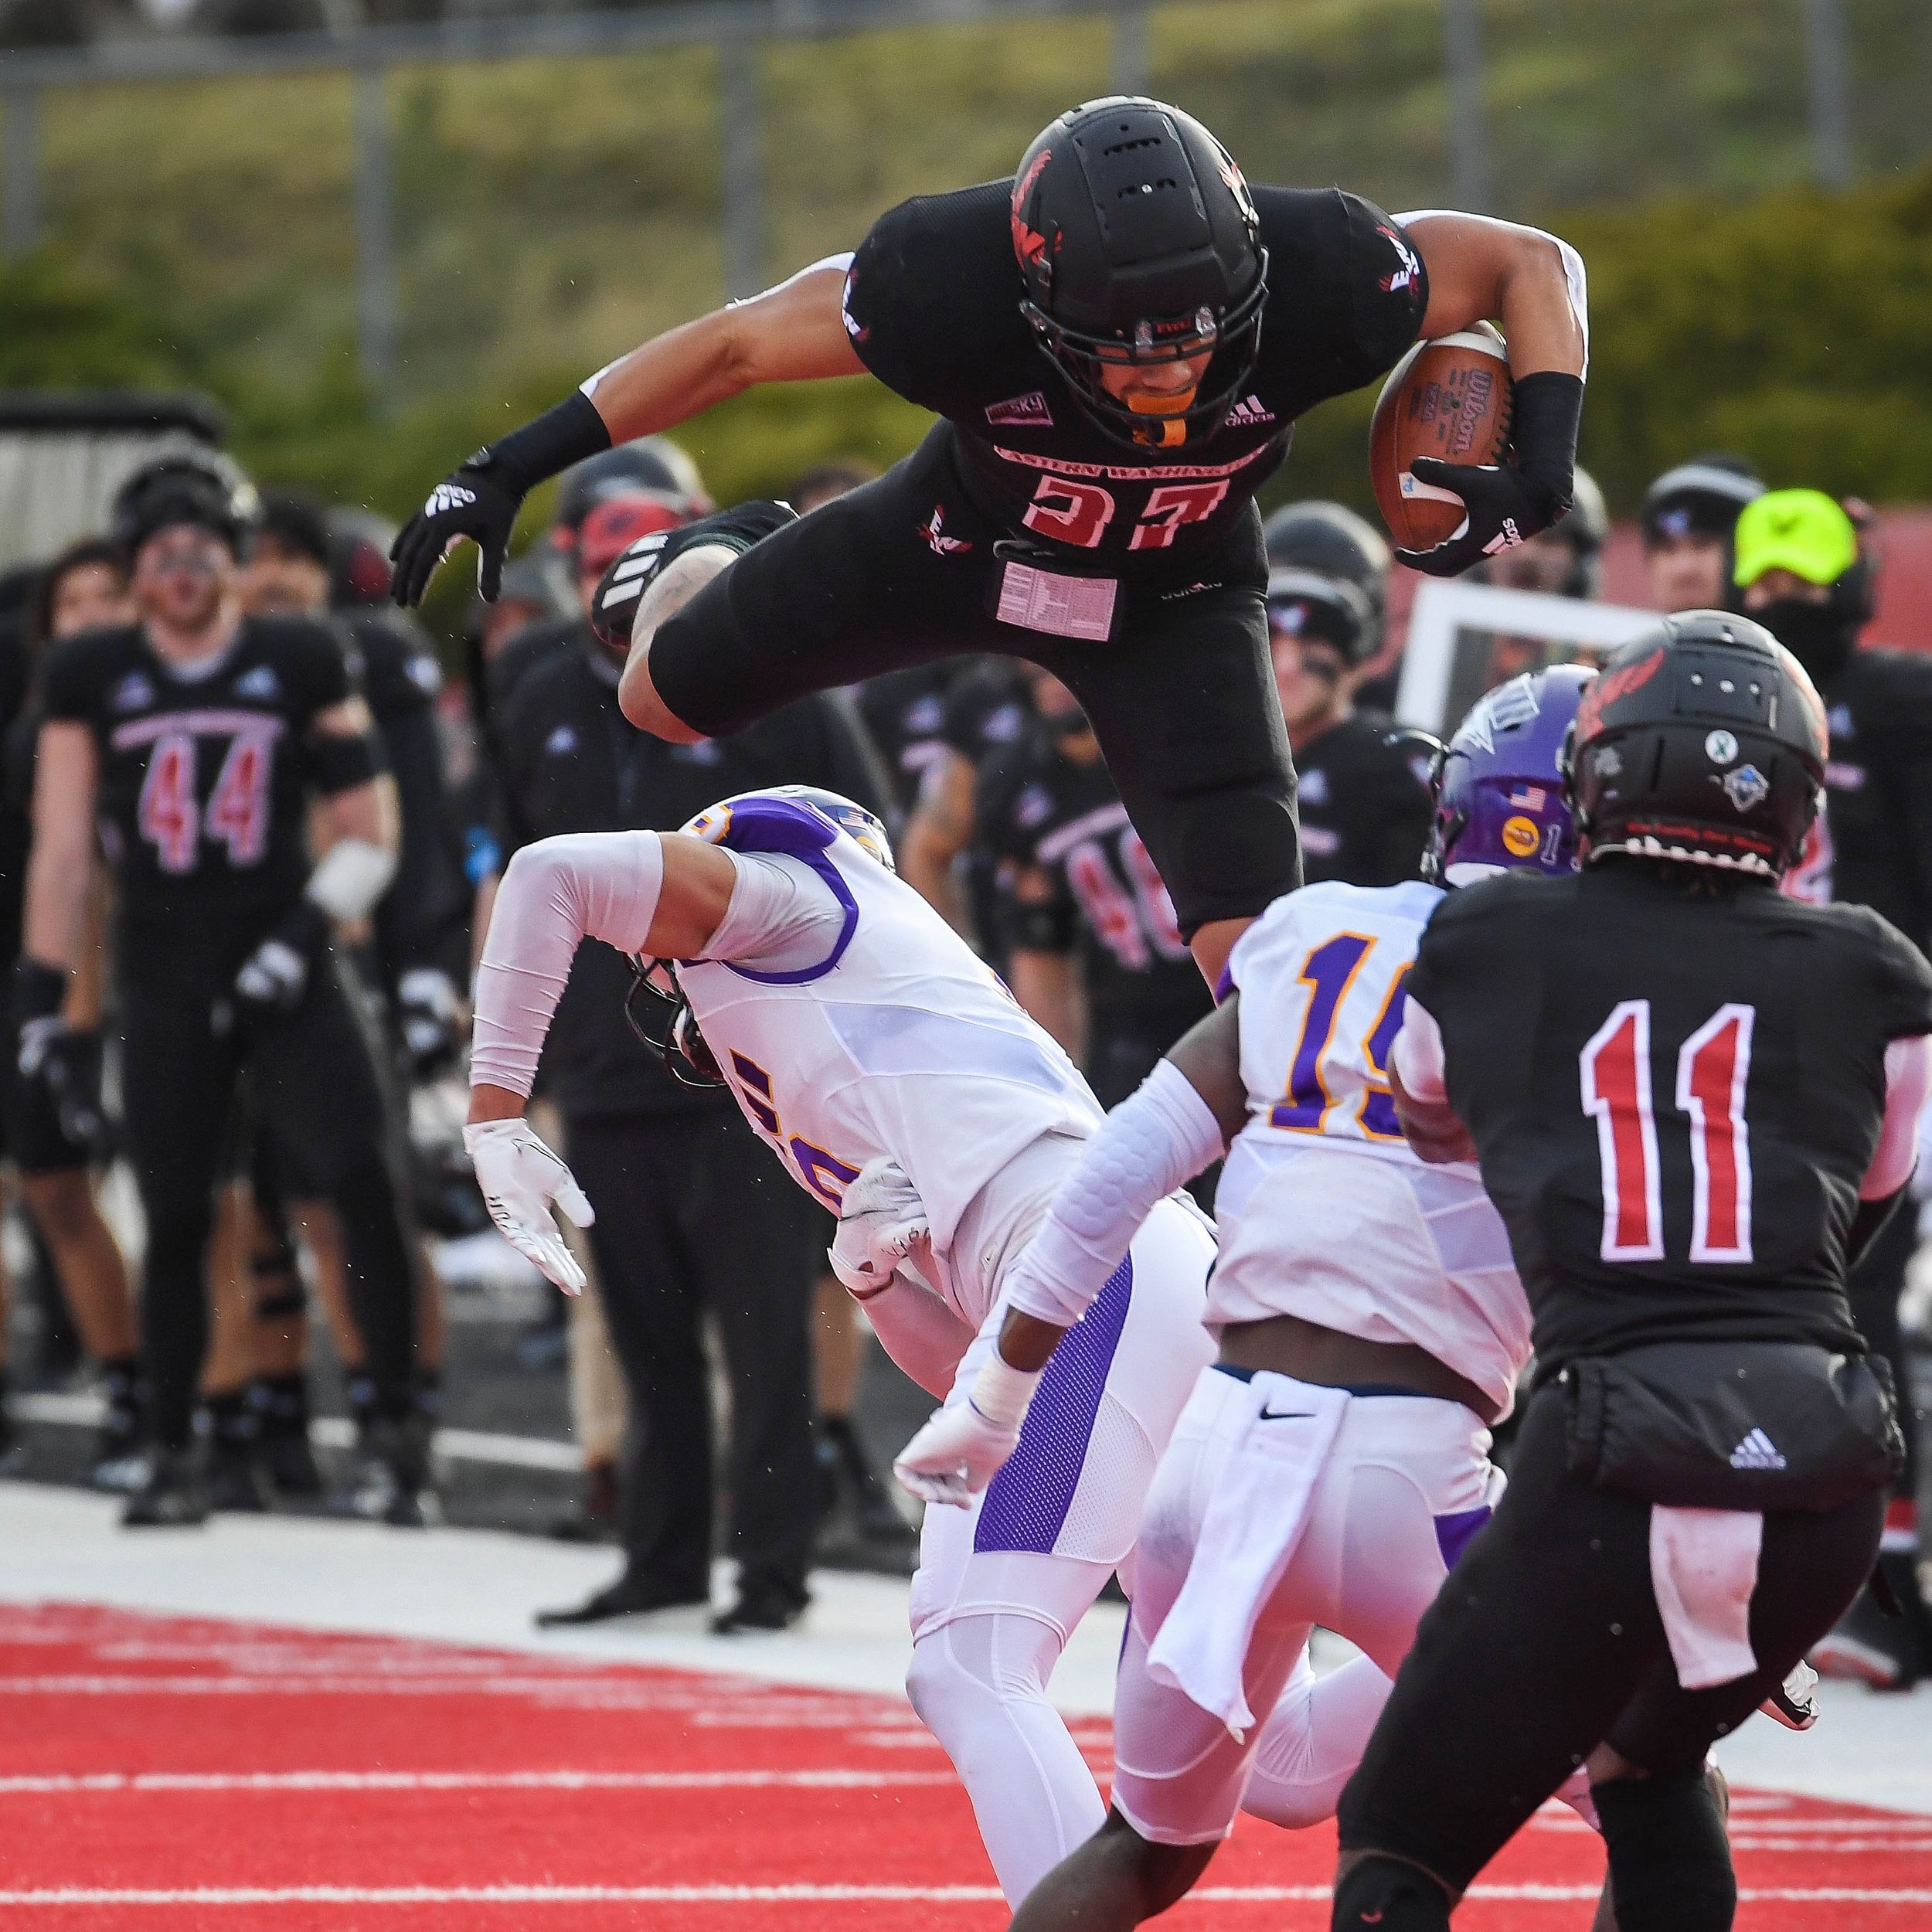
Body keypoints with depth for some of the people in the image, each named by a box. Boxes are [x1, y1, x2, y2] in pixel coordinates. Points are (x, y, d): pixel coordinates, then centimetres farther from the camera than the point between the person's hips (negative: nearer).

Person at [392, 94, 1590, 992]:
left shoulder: (1312, 275, -40)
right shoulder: (948, 283, -40)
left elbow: (1534, 267, -20)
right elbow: (736, 345, -21)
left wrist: (1540, 474, -34)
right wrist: (508, 470, -16)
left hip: (1170, 590, -1)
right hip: (972, 536, 1)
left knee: (1257, 951, -15)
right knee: (667, 699, 18)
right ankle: (715, 558, 54)